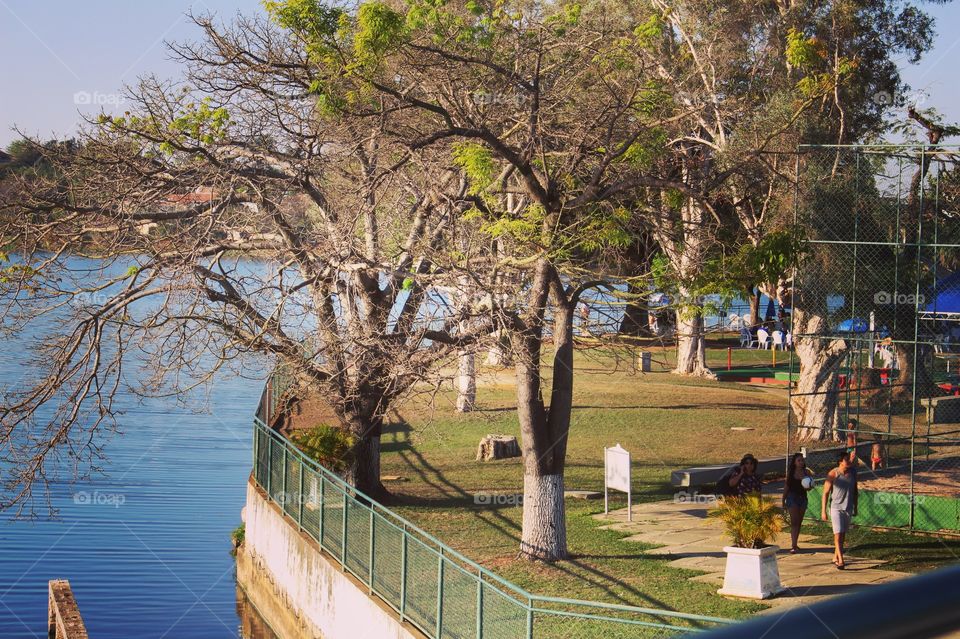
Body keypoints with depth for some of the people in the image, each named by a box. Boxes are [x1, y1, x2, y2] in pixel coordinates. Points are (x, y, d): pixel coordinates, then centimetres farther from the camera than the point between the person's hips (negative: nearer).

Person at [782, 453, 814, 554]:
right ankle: (793, 546, -17)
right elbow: (786, 487, 4)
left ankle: (794, 544, 20)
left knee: (799, 522, 9)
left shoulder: (806, 472, 2)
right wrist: (783, 501, 5)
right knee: (794, 522, -12)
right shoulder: (790, 473, -2)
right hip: (792, 497, -3)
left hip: (803, 498, 3)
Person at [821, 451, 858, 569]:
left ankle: (835, 558, 25)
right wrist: (823, 511, -10)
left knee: (843, 535, 12)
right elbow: (826, 493, -8)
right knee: (838, 535, -12)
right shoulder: (833, 474, -12)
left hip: (848, 508, 5)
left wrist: (855, 508, 15)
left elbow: (855, 491, 14)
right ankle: (840, 561, -16)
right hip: (836, 507, -5)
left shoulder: (853, 472, 3)